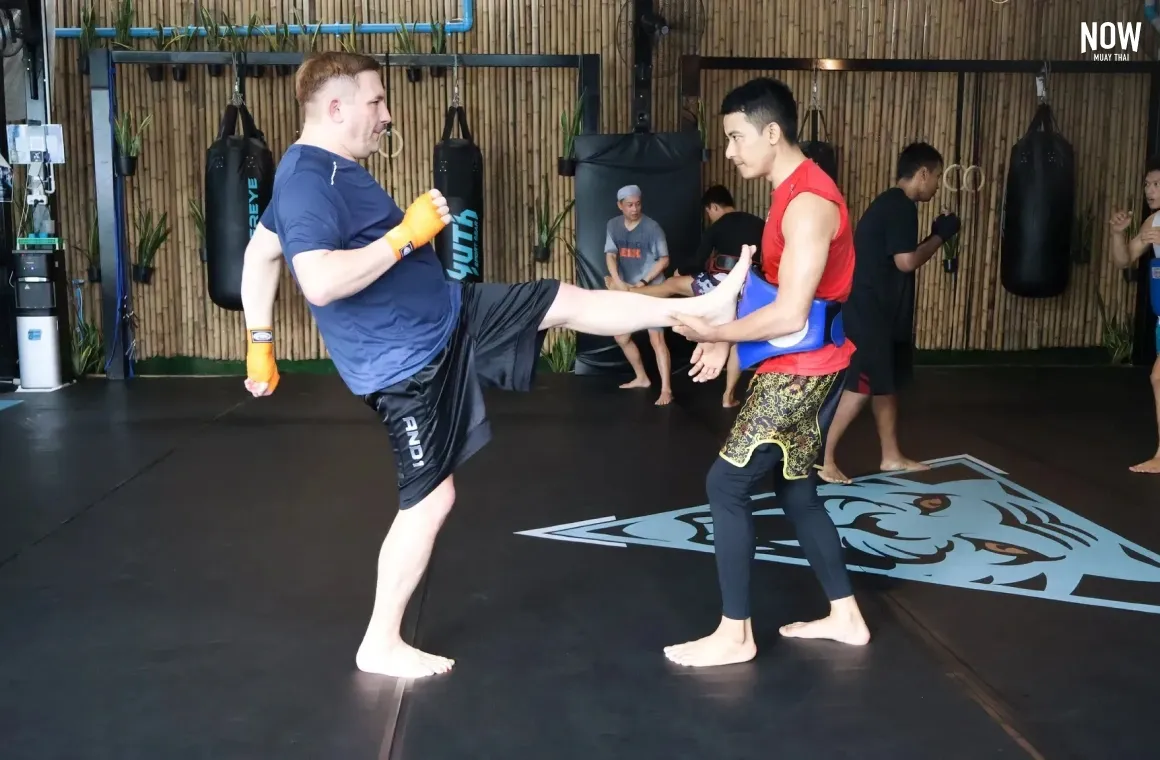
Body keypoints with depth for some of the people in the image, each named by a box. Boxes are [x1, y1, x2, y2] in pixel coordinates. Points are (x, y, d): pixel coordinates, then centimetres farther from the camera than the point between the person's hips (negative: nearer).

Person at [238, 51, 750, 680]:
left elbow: (260, 251, 18)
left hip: (448, 314, 9)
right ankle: (380, 646, 18)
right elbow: (321, 282, -38)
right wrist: (409, 233, -27)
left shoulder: (330, 170, 8)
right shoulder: (307, 181, -23)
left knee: (566, 301, 9)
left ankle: (704, 307, 22)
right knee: (429, 499, 1)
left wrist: (261, 342, 20)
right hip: (406, 362, -9)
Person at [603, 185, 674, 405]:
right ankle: (641, 377, 33)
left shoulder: (652, 227, -11)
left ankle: (666, 390, -13)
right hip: (627, 291, 6)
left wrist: (643, 282, -18)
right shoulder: (613, 225, 3)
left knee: (656, 339, -13)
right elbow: (610, 255, -2)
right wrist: (618, 282, -18)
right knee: (622, 337, 15)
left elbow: (664, 260, -10)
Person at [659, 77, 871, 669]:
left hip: (802, 370, -10)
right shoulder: (792, 192, 11)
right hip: (800, 365, 10)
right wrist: (726, 336, 4)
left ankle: (734, 634, 5)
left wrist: (716, 332, -15)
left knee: (726, 484, -6)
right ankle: (846, 617, 27)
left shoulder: (808, 203, -22)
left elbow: (790, 314, -26)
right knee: (794, 488, 16)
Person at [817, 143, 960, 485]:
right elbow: (906, 261, -20)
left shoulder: (890, 203, 16)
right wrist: (940, 236, -6)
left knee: (886, 384, 15)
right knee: (863, 386, -7)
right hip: (869, 311, -10)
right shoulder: (901, 206, -15)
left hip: (878, 309, 10)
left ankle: (891, 456, 25)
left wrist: (935, 237, 13)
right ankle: (822, 457, -1)